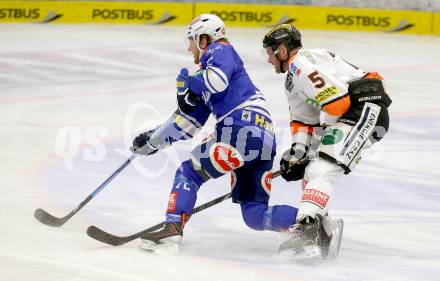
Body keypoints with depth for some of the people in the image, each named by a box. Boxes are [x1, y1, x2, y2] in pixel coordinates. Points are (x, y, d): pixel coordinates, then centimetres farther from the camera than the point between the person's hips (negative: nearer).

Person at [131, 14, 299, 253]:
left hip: (243, 129, -9)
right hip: (265, 142, 9)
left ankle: (172, 230, -10)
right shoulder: (211, 63, 32)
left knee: (189, 172, 2)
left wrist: (189, 81, 0)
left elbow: (218, 79, -19)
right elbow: (188, 120, 33)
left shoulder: (220, 50, 6)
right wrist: (153, 140, 34)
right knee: (255, 215, 5)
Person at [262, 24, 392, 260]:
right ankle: (320, 232, 22)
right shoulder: (293, 79, 25)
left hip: (363, 108, -11)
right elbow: (302, 118, 23)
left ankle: (306, 230, -36)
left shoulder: (300, 63, -10)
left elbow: (336, 99, -19)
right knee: (311, 171, 20)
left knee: (321, 169, -22)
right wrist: (297, 150, 7)